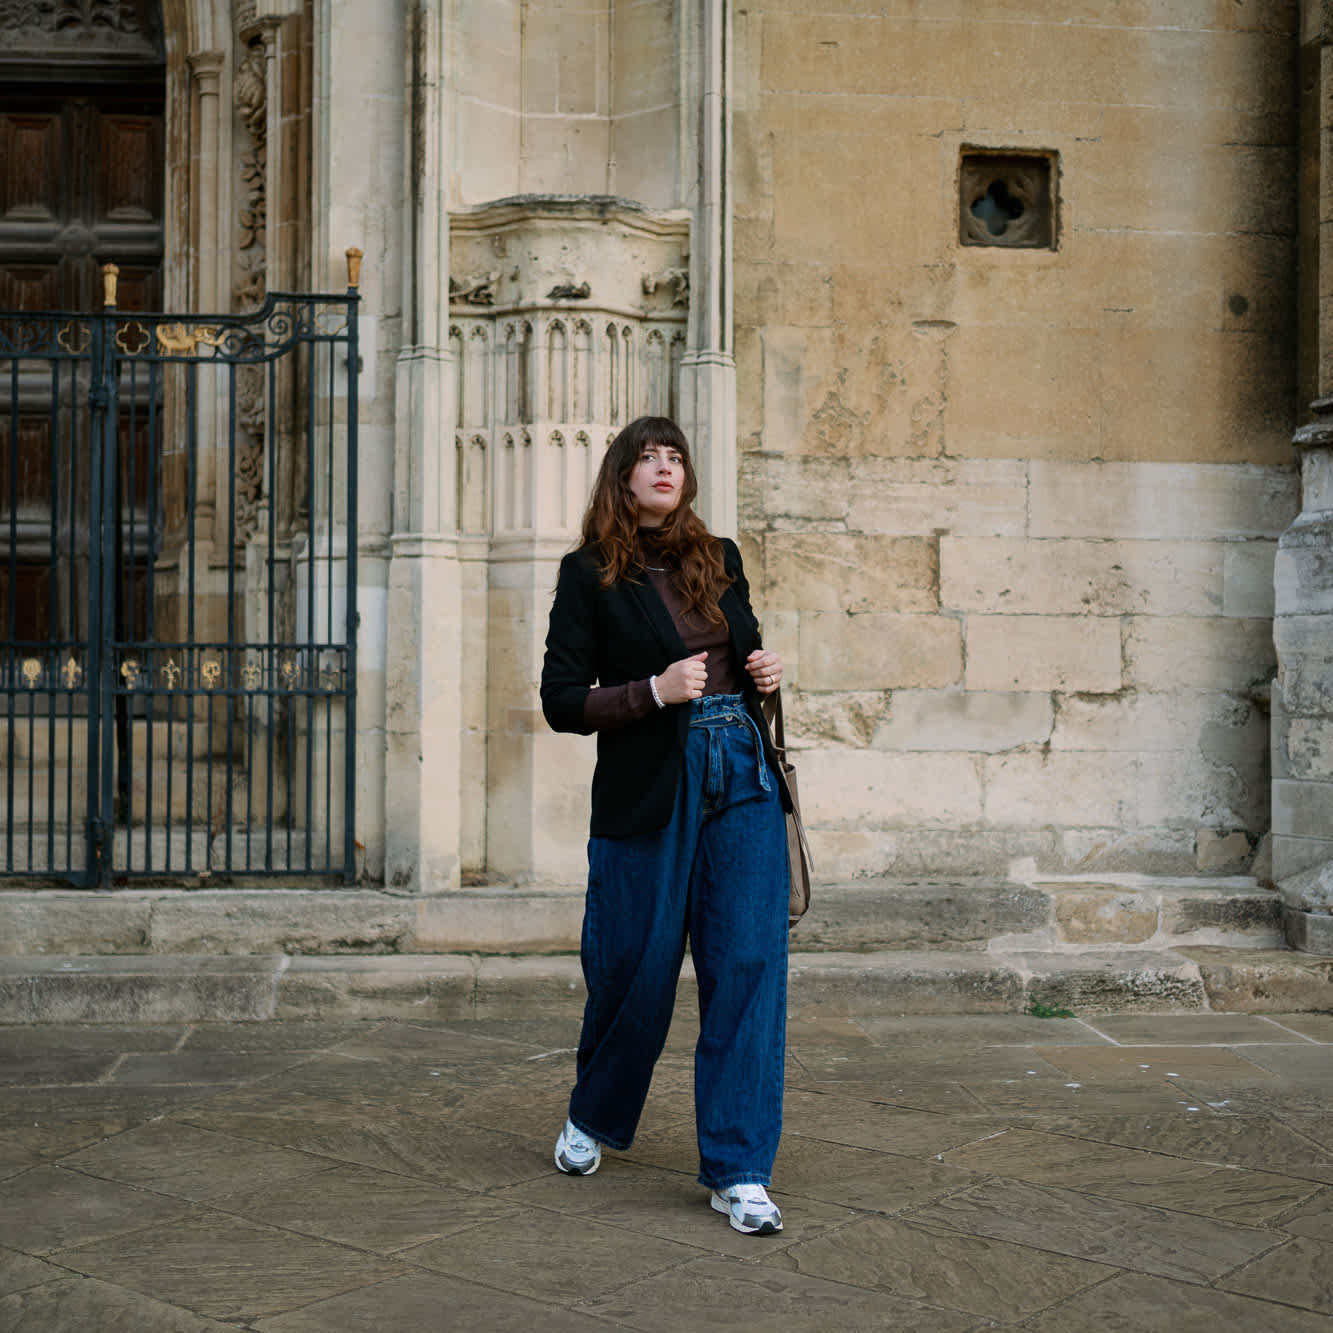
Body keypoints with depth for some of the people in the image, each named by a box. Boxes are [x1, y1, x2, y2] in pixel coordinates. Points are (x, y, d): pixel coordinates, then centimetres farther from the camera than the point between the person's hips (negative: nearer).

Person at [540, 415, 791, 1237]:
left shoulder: (721, 558, 13)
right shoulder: (591, 574, 0)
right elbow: (562, 701, -4)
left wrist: (767, 672, 4)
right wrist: (654, 691, -16)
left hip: (742, 777, 3)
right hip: (649, 790, -3)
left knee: (749, 966, -4)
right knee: (637, 970, 6)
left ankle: (740, 1172, 2)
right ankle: (594, 1117, 35)